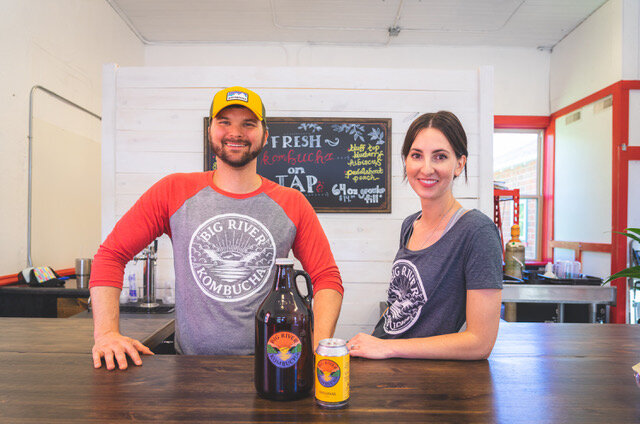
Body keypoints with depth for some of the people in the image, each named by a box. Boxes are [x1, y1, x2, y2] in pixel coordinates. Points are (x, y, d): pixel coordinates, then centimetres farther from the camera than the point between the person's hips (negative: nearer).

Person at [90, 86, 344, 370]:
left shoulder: (291, 205, 2)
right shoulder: (173, 192, 3)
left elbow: (327, 278, 3)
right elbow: (111, 254, 6)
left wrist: (319, 346, -11)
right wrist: (106, 333, -4)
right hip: (191, 363, 1)